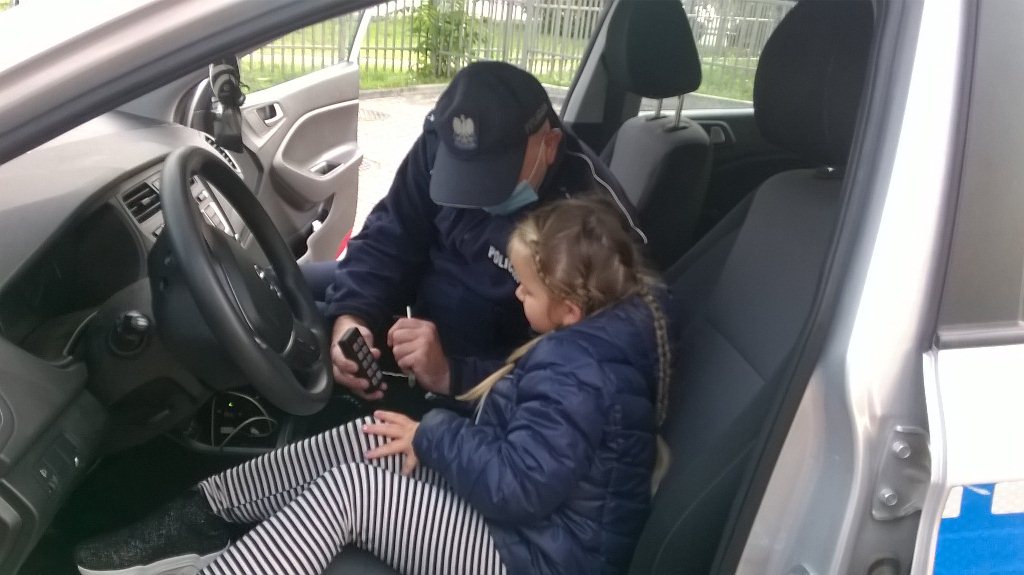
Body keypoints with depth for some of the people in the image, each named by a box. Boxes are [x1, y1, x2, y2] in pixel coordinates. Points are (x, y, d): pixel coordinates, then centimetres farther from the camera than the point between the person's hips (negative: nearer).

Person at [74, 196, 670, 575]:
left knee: (348, 488, -17)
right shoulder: (614, 316, 2)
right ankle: (197, 518, 12)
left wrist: (434, 436, -19)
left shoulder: (577, 374, -29)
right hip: (524, 518, 10)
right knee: (363, 440, 3)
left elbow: (521, 484, -33)